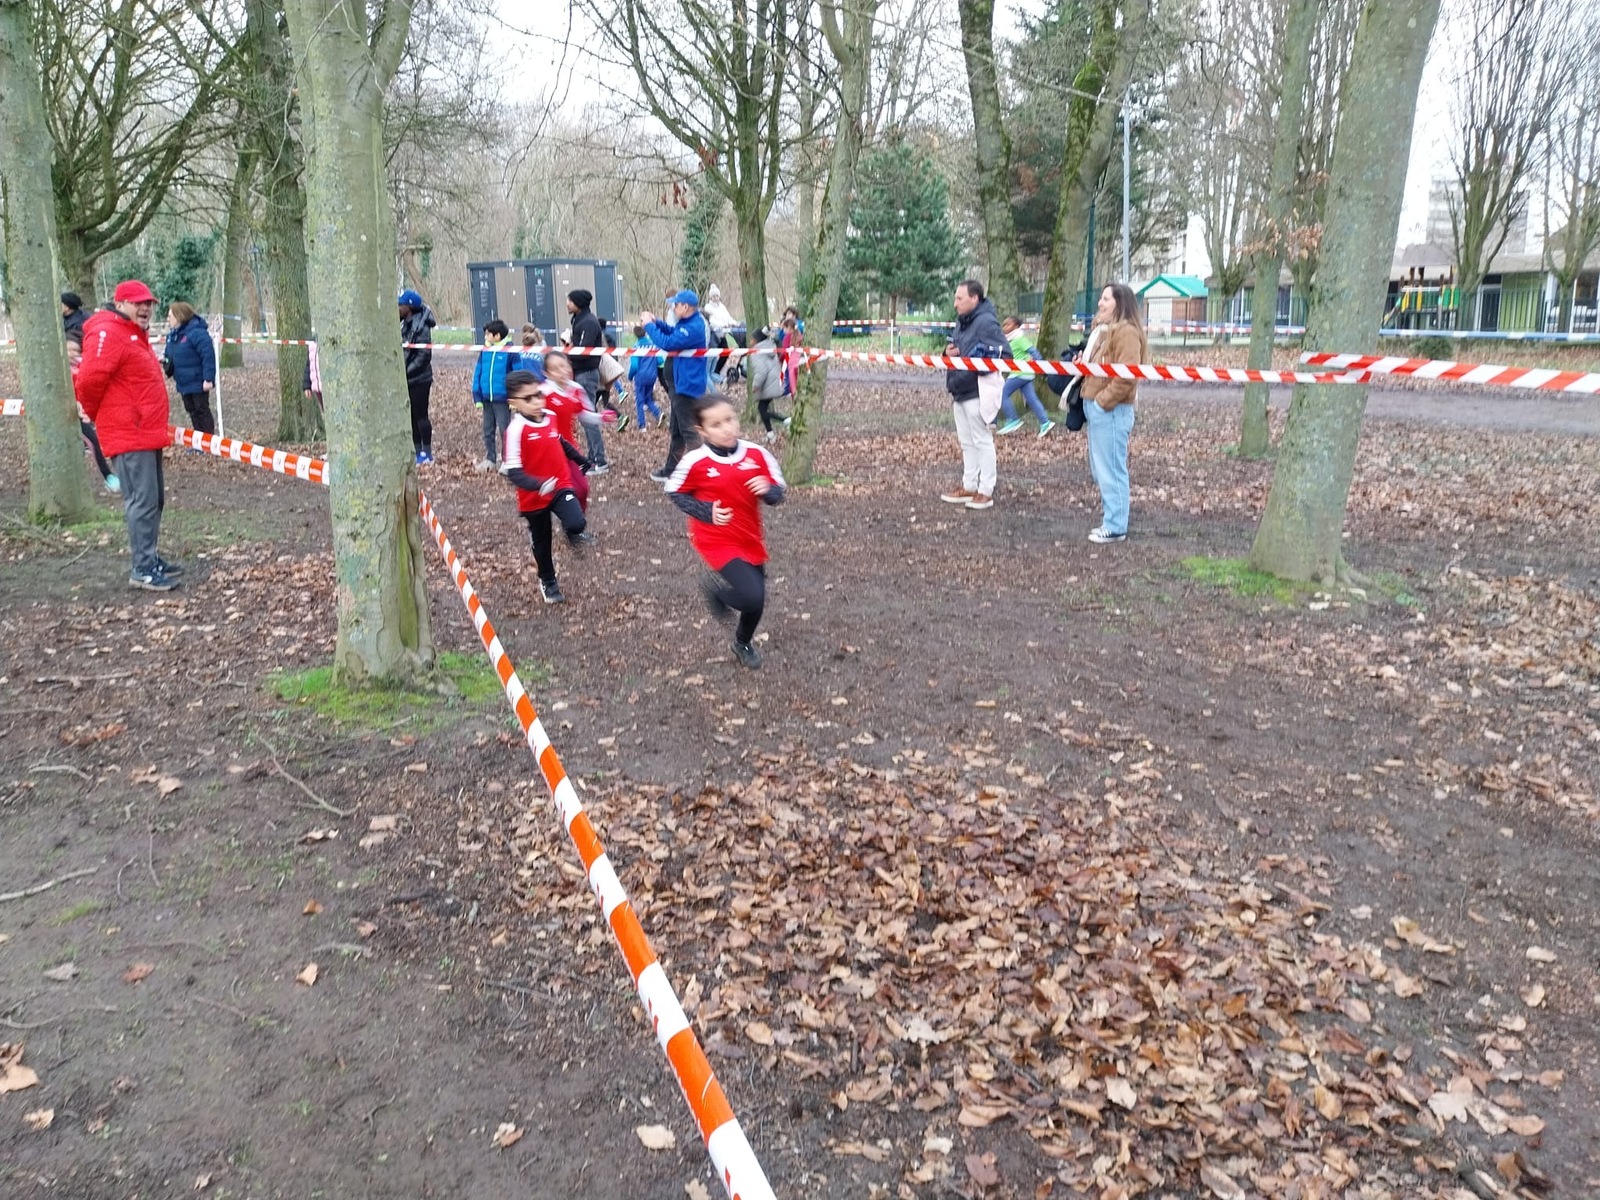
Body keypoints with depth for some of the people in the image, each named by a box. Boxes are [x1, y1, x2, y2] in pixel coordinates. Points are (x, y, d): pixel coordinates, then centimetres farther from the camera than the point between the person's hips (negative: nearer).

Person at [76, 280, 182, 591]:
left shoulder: (136, 334, 19)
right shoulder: (107, 334, -14)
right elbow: (89, 381, -20)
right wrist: (98, 416, -4)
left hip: (148, 433, 10)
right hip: (129, 436, -10)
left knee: (154, 499, 15)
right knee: (143, 501, -9)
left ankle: (150, 559, 25)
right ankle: (143, 570, -6)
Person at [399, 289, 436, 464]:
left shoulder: (421, 327, -15)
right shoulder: (406, 325, 12)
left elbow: (424, 356, -19)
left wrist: (406, 372, -19)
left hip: (419, 379, -9)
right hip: (408, 380, 9)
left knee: (421, 415, -3)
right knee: (412, 417, 11)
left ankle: (427, 454, 5)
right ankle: (418, 452, 18)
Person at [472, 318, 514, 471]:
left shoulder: (510, 351, -10)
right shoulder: (484, 351, 6)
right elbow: (477, 375, 7)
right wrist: (478, 399, 3)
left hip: (502, 400, -6)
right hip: (487, 399, 6)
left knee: (504, 430, 2)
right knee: (488, 431, 14)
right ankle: (490, 459, 26)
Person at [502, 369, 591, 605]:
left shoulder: (550, 417, -1)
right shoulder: (516, 429, -22)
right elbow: (513, 471, -26)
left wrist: (581, 460, 31)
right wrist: (538, 484, -40)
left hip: (561, 486, 3)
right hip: (533, 497, -3)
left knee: (576, 523, -23)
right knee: (542, 543, 14)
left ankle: (572, 533, 14)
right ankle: (548, 583, 38)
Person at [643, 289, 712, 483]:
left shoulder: (693, 327, -24)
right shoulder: (695, 322, 9)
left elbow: (667, 343, -27)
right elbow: (674, 333, 21)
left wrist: (649, 325, -13)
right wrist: (656, 322, 6)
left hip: (688, 386, -11)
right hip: (682, 384, 11)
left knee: (688, 430, -5)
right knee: (676, 430, 19)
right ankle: (671, 470, 30)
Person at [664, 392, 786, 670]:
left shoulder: (757, 454, -7)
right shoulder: (694, 462, -17)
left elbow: (777, 493, 3)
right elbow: (675, 493, -3)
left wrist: (768, 490, -21)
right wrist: (706, 512, -16)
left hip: (751, 541, 5)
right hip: (717, 542, -5)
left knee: (757, 603, 16)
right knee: (751, 596, -21)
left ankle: (743, 643, 48)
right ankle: (717, 590, 13)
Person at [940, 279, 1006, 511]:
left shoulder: (987, 322, -16)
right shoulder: (962, 322, 13)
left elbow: (1001, 354, -21)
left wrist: (970, 361, -23)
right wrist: (949, 352, 3)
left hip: (978, 392, -10)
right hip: (960, 391, 10)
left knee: (982, 441, -2)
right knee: (966, 442, 16)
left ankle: (986, 491, 4)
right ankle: (969, 486, 25)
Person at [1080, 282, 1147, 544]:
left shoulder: (1126, 332, -14)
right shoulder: (1104, 330, 18)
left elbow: (1126, 376, -22)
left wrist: (1103, 400, -18)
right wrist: (1082, 364, 9)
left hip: (1110, 410, -11)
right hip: (1096, 407, 11)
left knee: (1111, 469, -6)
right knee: (1101, 468, 15)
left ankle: (1115, 527, 0)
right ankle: (1110, 520, 23)